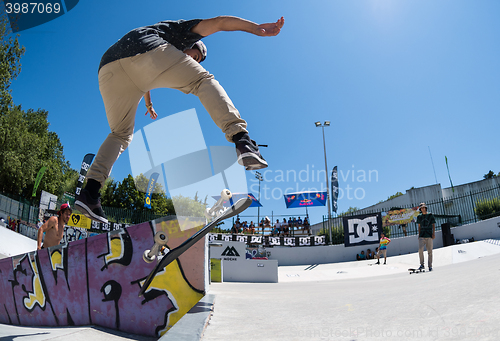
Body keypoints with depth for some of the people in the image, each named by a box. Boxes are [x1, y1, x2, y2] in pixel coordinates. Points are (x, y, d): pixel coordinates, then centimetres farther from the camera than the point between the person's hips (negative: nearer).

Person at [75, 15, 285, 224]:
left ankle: (90, 191, 3)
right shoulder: (186, 30, 29)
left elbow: (142, 76, 61)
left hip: (108, 70, 7)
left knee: (121, 134, 19)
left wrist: (148, 104, 75)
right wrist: (257, 28, 1)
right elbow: (219, 22, 11)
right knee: (203, 81, 6)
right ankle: (241, 139, -16)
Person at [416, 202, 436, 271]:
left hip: (429, 235, -2)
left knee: (430, 251, 0)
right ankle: (422, 265, -4)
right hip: (422, 236, 2)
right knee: (420, 250, -13)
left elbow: (433, 225, 4)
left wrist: (433, 233, -6)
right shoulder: (419, 217, 11)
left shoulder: (430, 215, 4)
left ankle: (430, 266, 9)